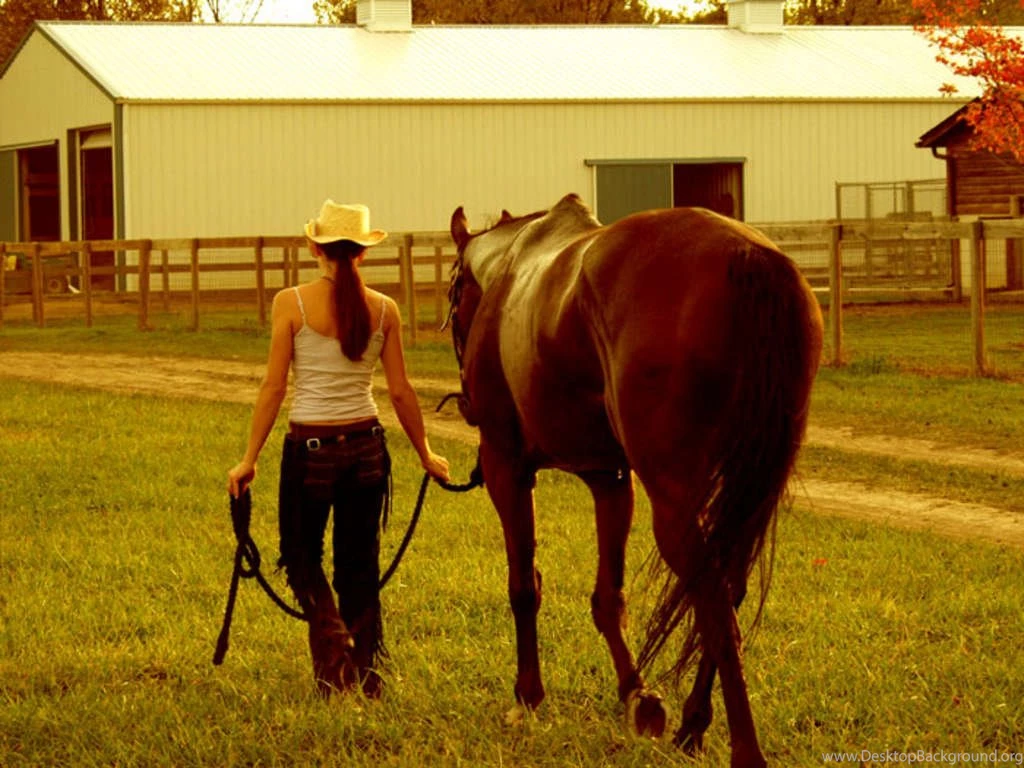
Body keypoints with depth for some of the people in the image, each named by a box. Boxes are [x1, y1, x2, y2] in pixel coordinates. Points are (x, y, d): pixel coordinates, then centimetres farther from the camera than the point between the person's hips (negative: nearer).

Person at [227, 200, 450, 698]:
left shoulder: (292, 304, -9)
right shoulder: (383, 310, -1)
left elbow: (273, 388, -9)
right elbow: (401, 392, 2)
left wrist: (249, 460, -1)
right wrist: (426, 455, 16)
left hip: (310, 447, -3)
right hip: (366, 446, 3)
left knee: (301, 554, 15)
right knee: (360, 564, 15)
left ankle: (332, 639, -11)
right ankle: (368, 677, 15)